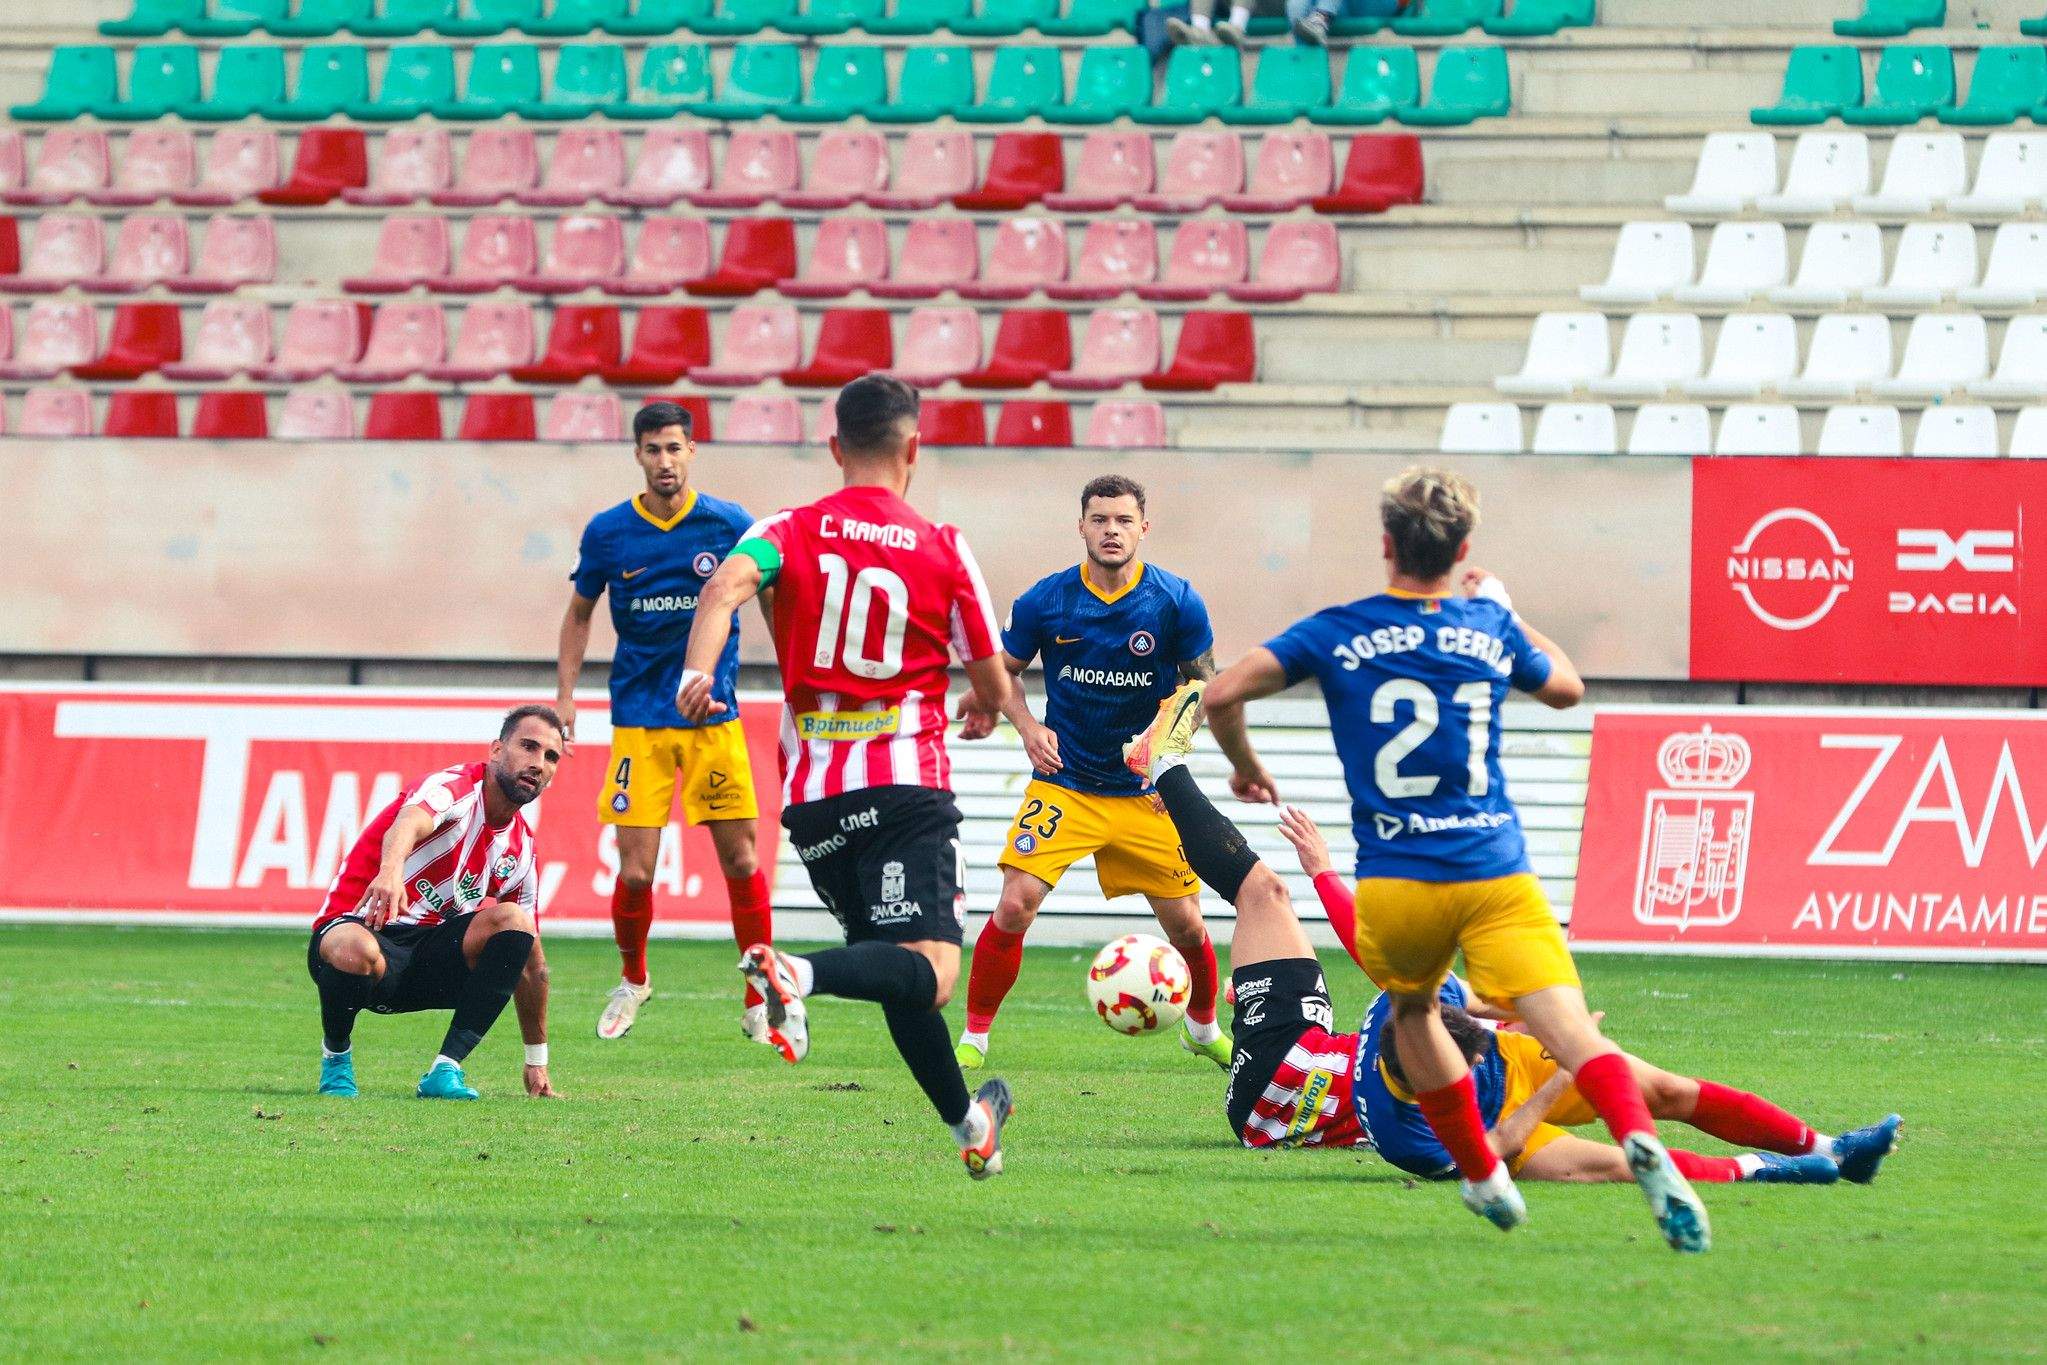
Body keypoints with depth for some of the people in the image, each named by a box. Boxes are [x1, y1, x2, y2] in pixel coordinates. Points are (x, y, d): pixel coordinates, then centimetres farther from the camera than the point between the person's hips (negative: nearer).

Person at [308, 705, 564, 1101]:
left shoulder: (521, 846, 11)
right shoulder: (457, 787, -12)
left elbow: (531, 962, 21)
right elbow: (409, 823, -39)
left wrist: (537, 1063, 21)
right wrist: (391, 870, -63)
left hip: (428, 960, 6)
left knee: (513, 920, -20)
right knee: (358, 952, -42)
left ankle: (446, 1069, -21)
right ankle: (335, 1055, -8)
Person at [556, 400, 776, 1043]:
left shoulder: (730, 525, -3)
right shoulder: (608, 532, 0)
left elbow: (775, 602, 9)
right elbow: (580, 612, 13)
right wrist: (565, 695, 6)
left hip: (715, 715, 0)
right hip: (638, 718, 0)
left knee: (741, 862, -2)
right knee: (635, 872, -4)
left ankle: (760, 1002, 12)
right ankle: (632, 978, 24)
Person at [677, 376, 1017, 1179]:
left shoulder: (789, 533, 7)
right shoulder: (942, 550, 4)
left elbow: (727, 585, -16)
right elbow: (992, 684, 10)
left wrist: (696, 672, -28)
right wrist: (982, 710, 34)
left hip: (812, 794, 4)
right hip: (905, 782, -4)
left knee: (896, 966, 18)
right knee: (931, 970, -17)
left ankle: (966, 1123, 28)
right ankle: (798, 974, -44)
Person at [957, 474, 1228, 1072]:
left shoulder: (1177, 602, -8)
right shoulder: (1045, 601, -8)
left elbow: (1202, 684, 5)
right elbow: (1001, 671, 7)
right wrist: (1027, 726, -11)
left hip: (1146, 792, 1)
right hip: (1063, 785, -1)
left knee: (1186, 925, 4)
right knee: (1015, 906, -17)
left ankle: (1204, 1029, 33)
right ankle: (973, 1038, -1)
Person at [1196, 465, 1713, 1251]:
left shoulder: (1338, 634, 3)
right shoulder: (1488, 627, 9)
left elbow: (1222, 694, -4)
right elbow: (1566, 688, 30)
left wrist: (1244, 766, 16)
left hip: (1395, 883, 0)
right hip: (1495, 875, 0)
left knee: (1413, 1010, 29)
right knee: (1570, 1029, -12)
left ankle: (1483, 1178, 26)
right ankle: (1640, 1144, -39)